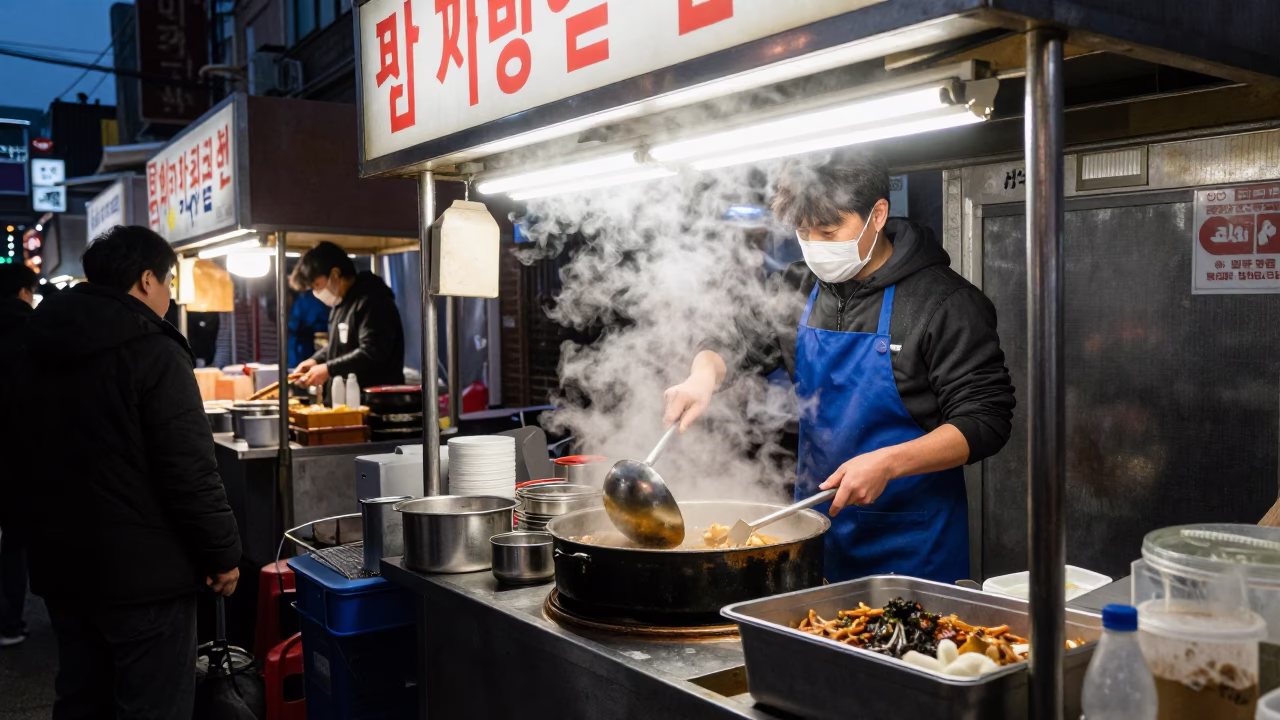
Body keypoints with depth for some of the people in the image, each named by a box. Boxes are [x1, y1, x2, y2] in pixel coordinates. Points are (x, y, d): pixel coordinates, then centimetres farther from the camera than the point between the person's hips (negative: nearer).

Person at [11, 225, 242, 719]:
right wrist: (222, 553, -10)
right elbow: (189, 470, -20)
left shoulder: (35, 350, 9)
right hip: (143, 568, -8)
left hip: (60, 565, 8)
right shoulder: (153, 352, -16)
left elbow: (26, 459, 17)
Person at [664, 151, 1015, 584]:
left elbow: (985, 421, -14)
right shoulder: (800, 290, 4)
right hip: (815, 518, 5)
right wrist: (704, 376, -12)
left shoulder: (947, 303, -12)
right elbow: (732, 344, 12)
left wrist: (888, 463, -27)